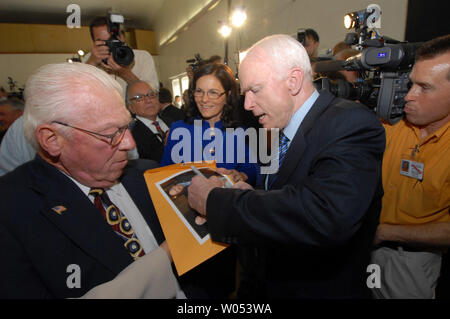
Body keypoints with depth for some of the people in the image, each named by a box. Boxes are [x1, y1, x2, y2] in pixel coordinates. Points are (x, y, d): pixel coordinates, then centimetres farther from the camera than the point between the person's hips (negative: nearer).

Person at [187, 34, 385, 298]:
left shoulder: (352, 124, -22)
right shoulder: (279, 129, 1)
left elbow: (326, 215, -39)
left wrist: (214, 200, -30)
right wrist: (251, 196, -10)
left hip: (319, 289, -6)